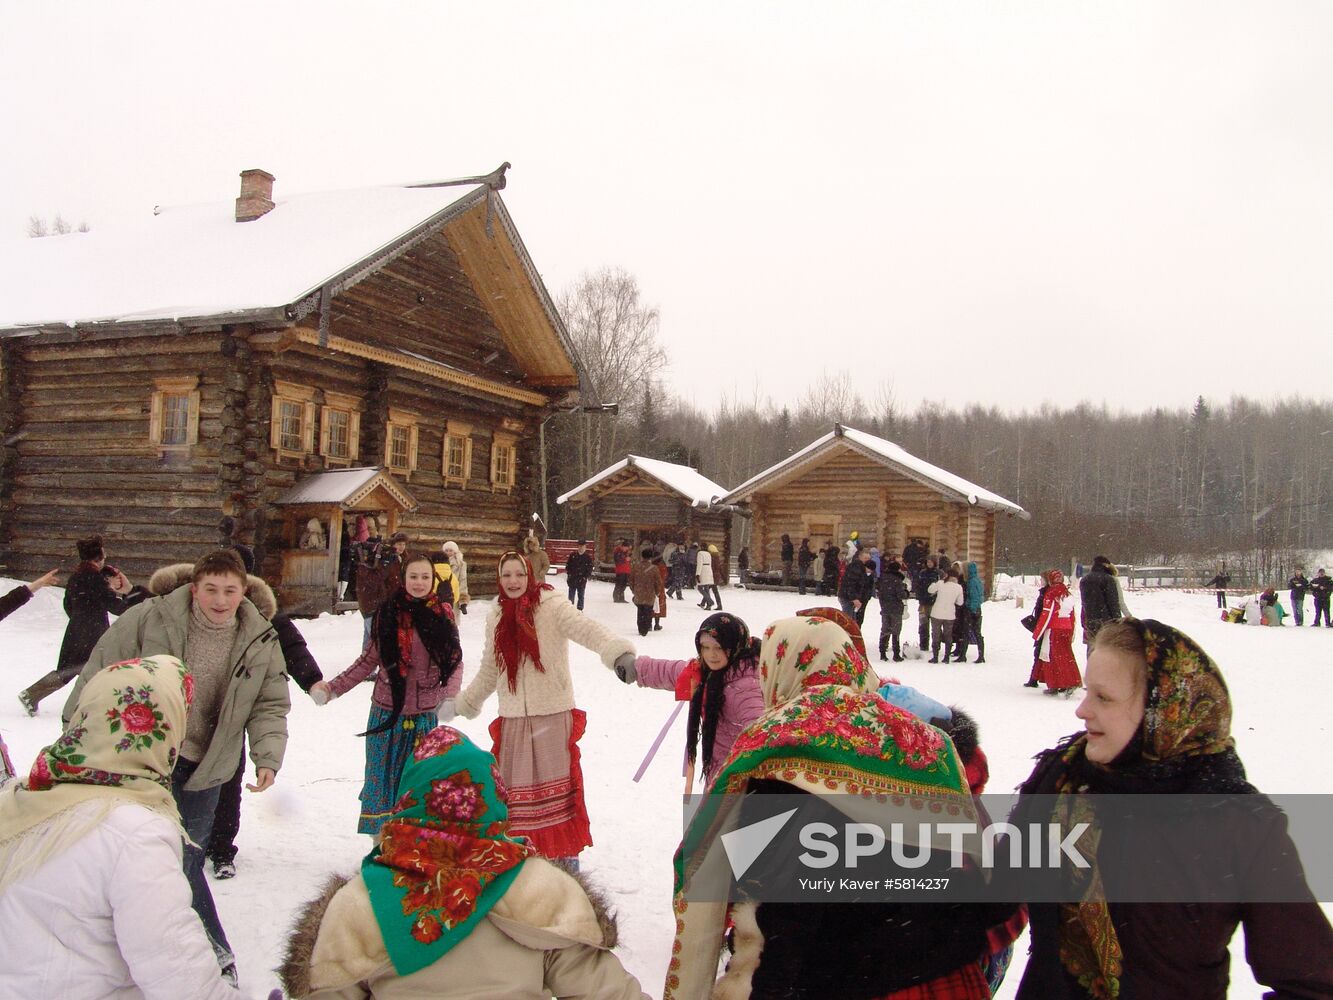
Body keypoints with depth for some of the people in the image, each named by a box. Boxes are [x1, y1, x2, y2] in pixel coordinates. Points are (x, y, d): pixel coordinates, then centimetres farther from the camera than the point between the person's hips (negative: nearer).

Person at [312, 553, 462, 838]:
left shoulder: (443, 615, -2)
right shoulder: (388, 612, -3)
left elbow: (455, 661, 4)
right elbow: (369, 660, 6)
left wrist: (450, 695, -12)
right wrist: (333, 687, 0)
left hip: (425, 716, 0)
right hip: (387, 714, 0)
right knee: (383, 779, 7)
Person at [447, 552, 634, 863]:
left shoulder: (551, 606, -8)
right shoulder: (496, 616, 9)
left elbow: (587, 630, -26)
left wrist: (618, 651, -46)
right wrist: (462, 705, 30)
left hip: (553, 713, -4)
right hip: (513, 717, 5)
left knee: (558, 785, 1)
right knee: (514, 788, 10)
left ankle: (567, 853, 17)